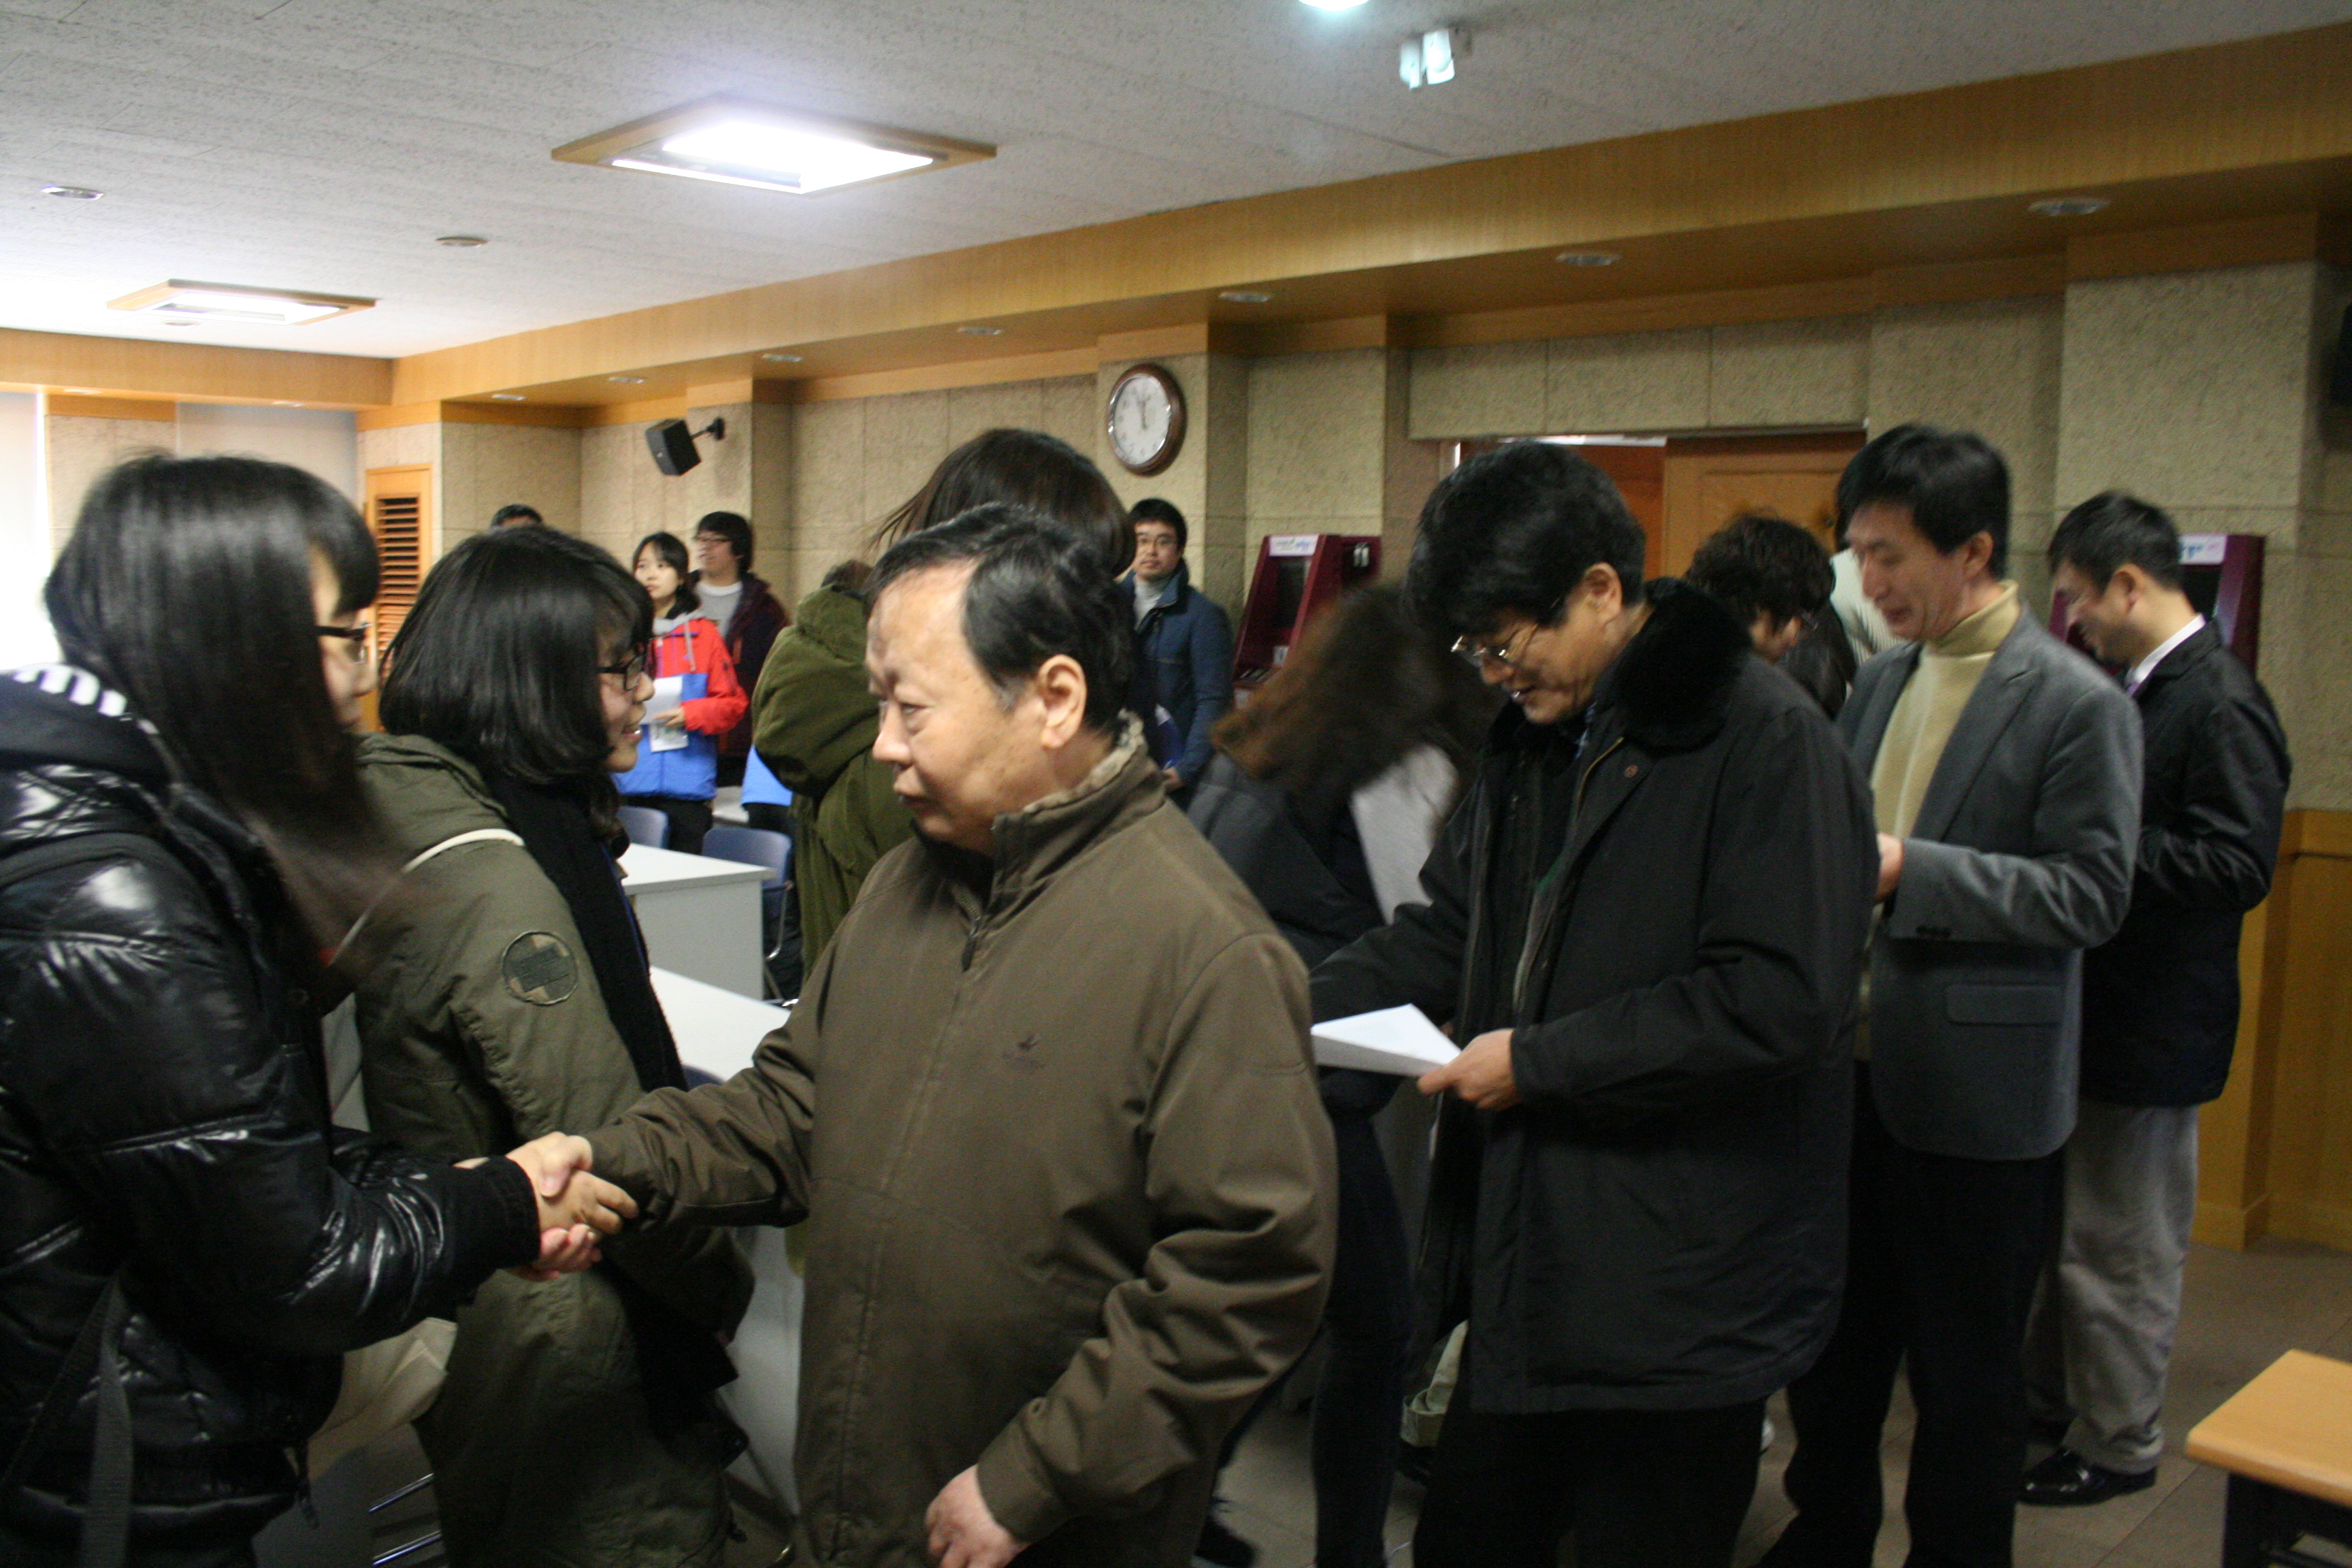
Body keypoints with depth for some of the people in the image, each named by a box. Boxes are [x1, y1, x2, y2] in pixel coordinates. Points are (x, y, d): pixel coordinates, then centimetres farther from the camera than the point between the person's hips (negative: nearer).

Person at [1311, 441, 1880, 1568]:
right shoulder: (1533, 740, 10)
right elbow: (1446, 930, 16)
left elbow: (1778, 1000, -24)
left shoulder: (1766, 742, -16)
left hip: (1678, 1300, -7)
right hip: (1526, 1270, 8)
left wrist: (1539, 1062, -19)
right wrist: (1300, 1007, 0)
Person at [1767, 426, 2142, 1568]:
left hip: (1976, 1096, -7)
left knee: (1964, 1370, 10)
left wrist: (1909, 869, -24)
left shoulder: (2076, 704, -13)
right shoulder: (1884, 680, 9)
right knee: (1831, 1335, 20)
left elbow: (2091, 893, -17)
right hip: (1856, 1066, 7)